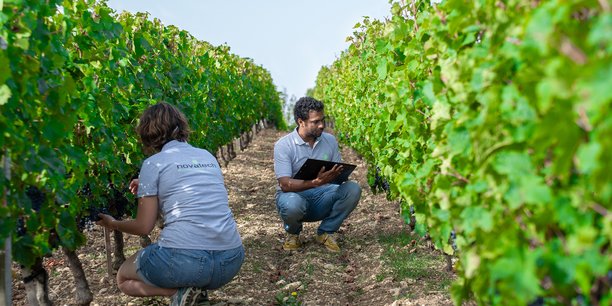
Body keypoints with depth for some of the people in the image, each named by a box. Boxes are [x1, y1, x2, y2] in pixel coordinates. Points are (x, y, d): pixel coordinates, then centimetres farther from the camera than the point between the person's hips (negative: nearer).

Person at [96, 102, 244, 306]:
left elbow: (143, 227, 5)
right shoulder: (208, 157, 17)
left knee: (123, 279, 24)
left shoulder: (153, 163, 2)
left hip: (185, 259, -5)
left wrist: (113, 224, 26)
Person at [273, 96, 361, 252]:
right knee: (292, 205, -40)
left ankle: (326, 232, -1)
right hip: (294, 195, -4)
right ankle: (293, 233, -1)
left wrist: (339, 174, -25)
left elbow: (339, 173, 2)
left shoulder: (330, 140, 0)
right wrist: (316, 182, -40)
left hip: (322, 197, 4)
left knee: (352, 189, -22)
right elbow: (285, 184, -23)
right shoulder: (283, 145, -14)